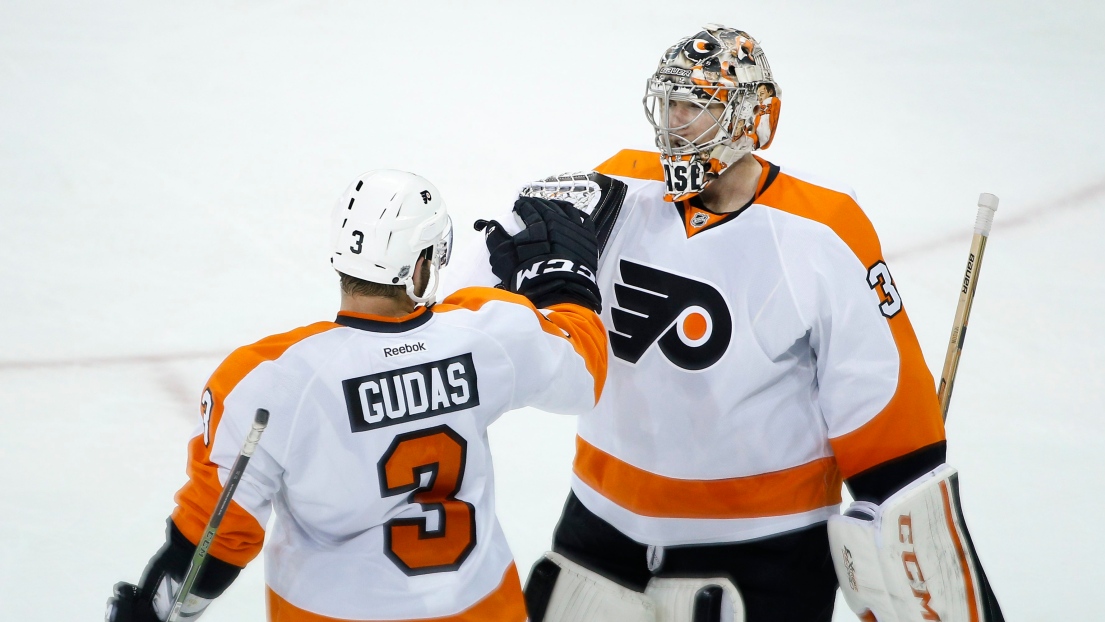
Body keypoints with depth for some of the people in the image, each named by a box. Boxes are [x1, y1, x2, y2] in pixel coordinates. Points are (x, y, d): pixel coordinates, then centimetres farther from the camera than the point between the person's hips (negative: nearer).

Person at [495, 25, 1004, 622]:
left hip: (766, 547, -4)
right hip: (607, 521, 4)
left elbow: (886, 416, -13)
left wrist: (933, 572, -15)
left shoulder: (821, 233, -13)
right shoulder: (623, 190, -1)